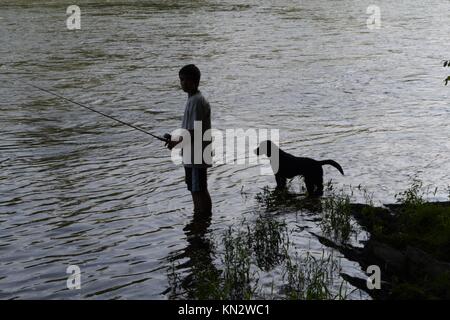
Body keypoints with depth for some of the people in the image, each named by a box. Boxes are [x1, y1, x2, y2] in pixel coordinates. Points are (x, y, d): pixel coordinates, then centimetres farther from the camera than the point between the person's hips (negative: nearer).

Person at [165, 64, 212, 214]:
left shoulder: (197, 101, -20)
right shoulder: (192, 99, 11)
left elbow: (195, 132, -22)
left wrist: (177, 143, -12)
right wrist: (176, 138, 9)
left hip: (197, 156, -10)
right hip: (192, 156, 10)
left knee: (200, 191, -1)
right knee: (194, 190, 18)